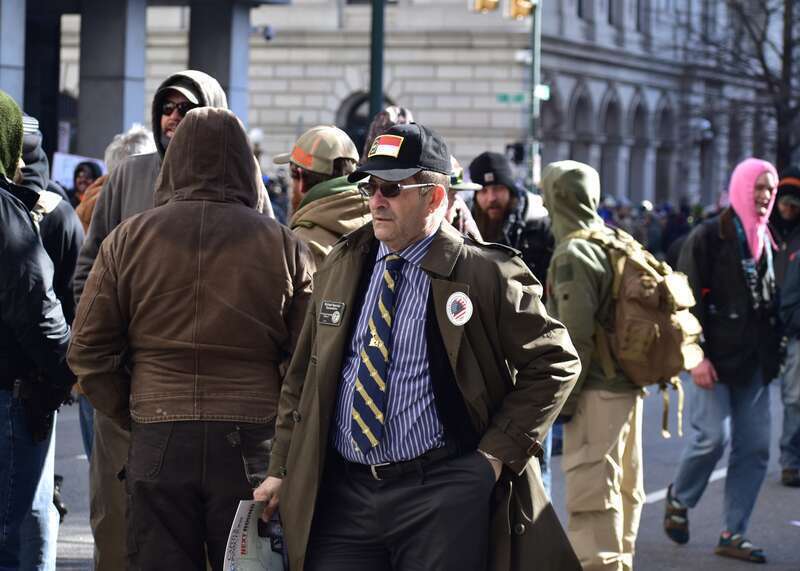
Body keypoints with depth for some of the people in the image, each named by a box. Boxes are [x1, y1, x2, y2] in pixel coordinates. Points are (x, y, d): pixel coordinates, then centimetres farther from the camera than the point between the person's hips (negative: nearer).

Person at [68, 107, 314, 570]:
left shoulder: (128, 239, 3)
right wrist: (279, 425, 10)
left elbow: (89, 351, 4)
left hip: (157, 444, 1)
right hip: (251, 443, -1)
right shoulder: (285, 246, -1)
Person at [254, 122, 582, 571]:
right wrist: (282, 471, 11)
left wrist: (498, 453, -6)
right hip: (342, 491, 4)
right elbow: (303, 377, 16)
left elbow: (554, 362, 0)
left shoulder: (485, 275, -5)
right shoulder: (340, 268, 10)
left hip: (440, 496, -4)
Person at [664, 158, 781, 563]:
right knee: (713, 436, -12)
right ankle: (678, 499, 16)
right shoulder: (709, 236, -6)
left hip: (754, 362, 7)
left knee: (754, 447, 3)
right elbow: (687, 298, -11)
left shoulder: (764, 240, 15)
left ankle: (733, 534, 9)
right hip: (715, 358, -7)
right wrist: (696, 355, -17)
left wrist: (772, 354, 14)